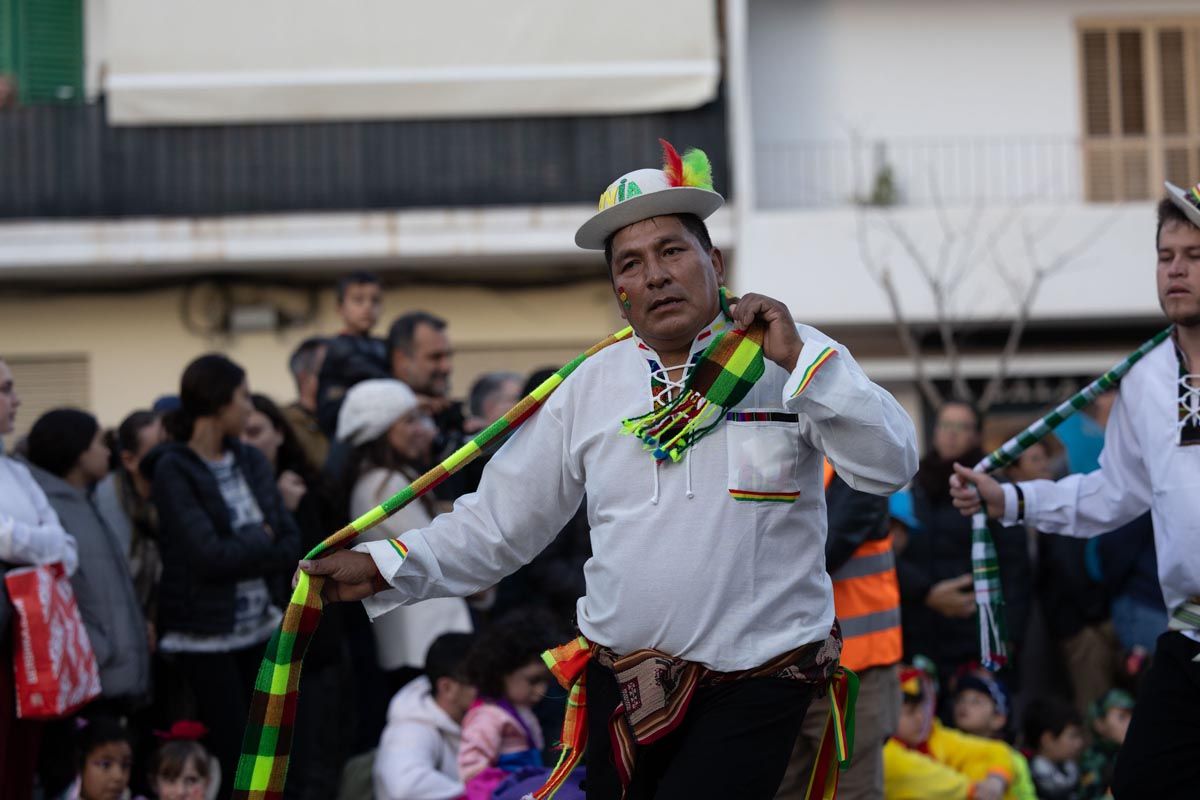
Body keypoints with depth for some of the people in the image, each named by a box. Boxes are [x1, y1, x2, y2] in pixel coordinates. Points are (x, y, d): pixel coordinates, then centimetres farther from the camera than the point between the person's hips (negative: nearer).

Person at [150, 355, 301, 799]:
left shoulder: (252, 462, 9)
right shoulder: (174, 470, -10)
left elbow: (291, 546, 4)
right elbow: (209, 554, -19)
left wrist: (240, 551, -13)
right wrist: (261, 541, -4)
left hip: (259, 628, 6)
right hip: (205, 636, -6)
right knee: (230, 760, -6)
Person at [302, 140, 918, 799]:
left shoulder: (796, 363, -2)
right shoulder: (589, 388, 6)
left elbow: (890, 468, -13)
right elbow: (499, 524, 9)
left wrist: (801, 359, -21)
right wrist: (384, 569, -1)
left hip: (756, 690, -4)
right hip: (622, 683, 4)